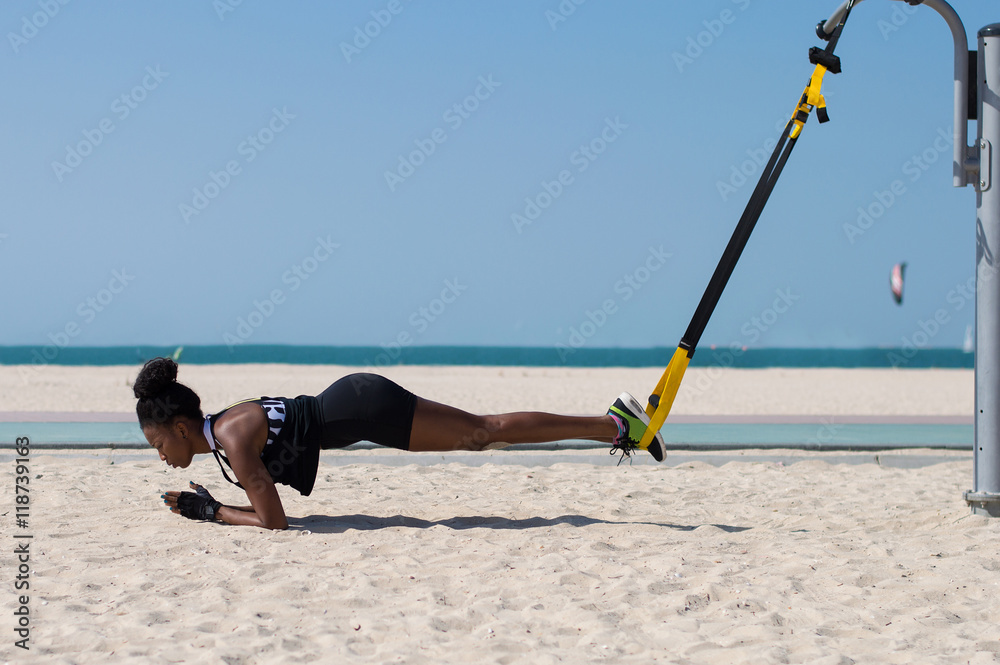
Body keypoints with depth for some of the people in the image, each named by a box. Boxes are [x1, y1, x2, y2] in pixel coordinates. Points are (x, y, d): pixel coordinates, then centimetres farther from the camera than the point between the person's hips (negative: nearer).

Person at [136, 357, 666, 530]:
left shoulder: (234, 437, -19)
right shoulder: (221, 423, 7)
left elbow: (273, 521, -22)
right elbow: (267, 503, 20)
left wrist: (212, 513, -11)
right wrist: (202, 505, 9)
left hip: (364, 407, -7)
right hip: (355, 401, 7)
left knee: (488, 432, -2)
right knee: (484, 432, 12)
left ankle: (616, 425, 1)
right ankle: (618, 421, 17)